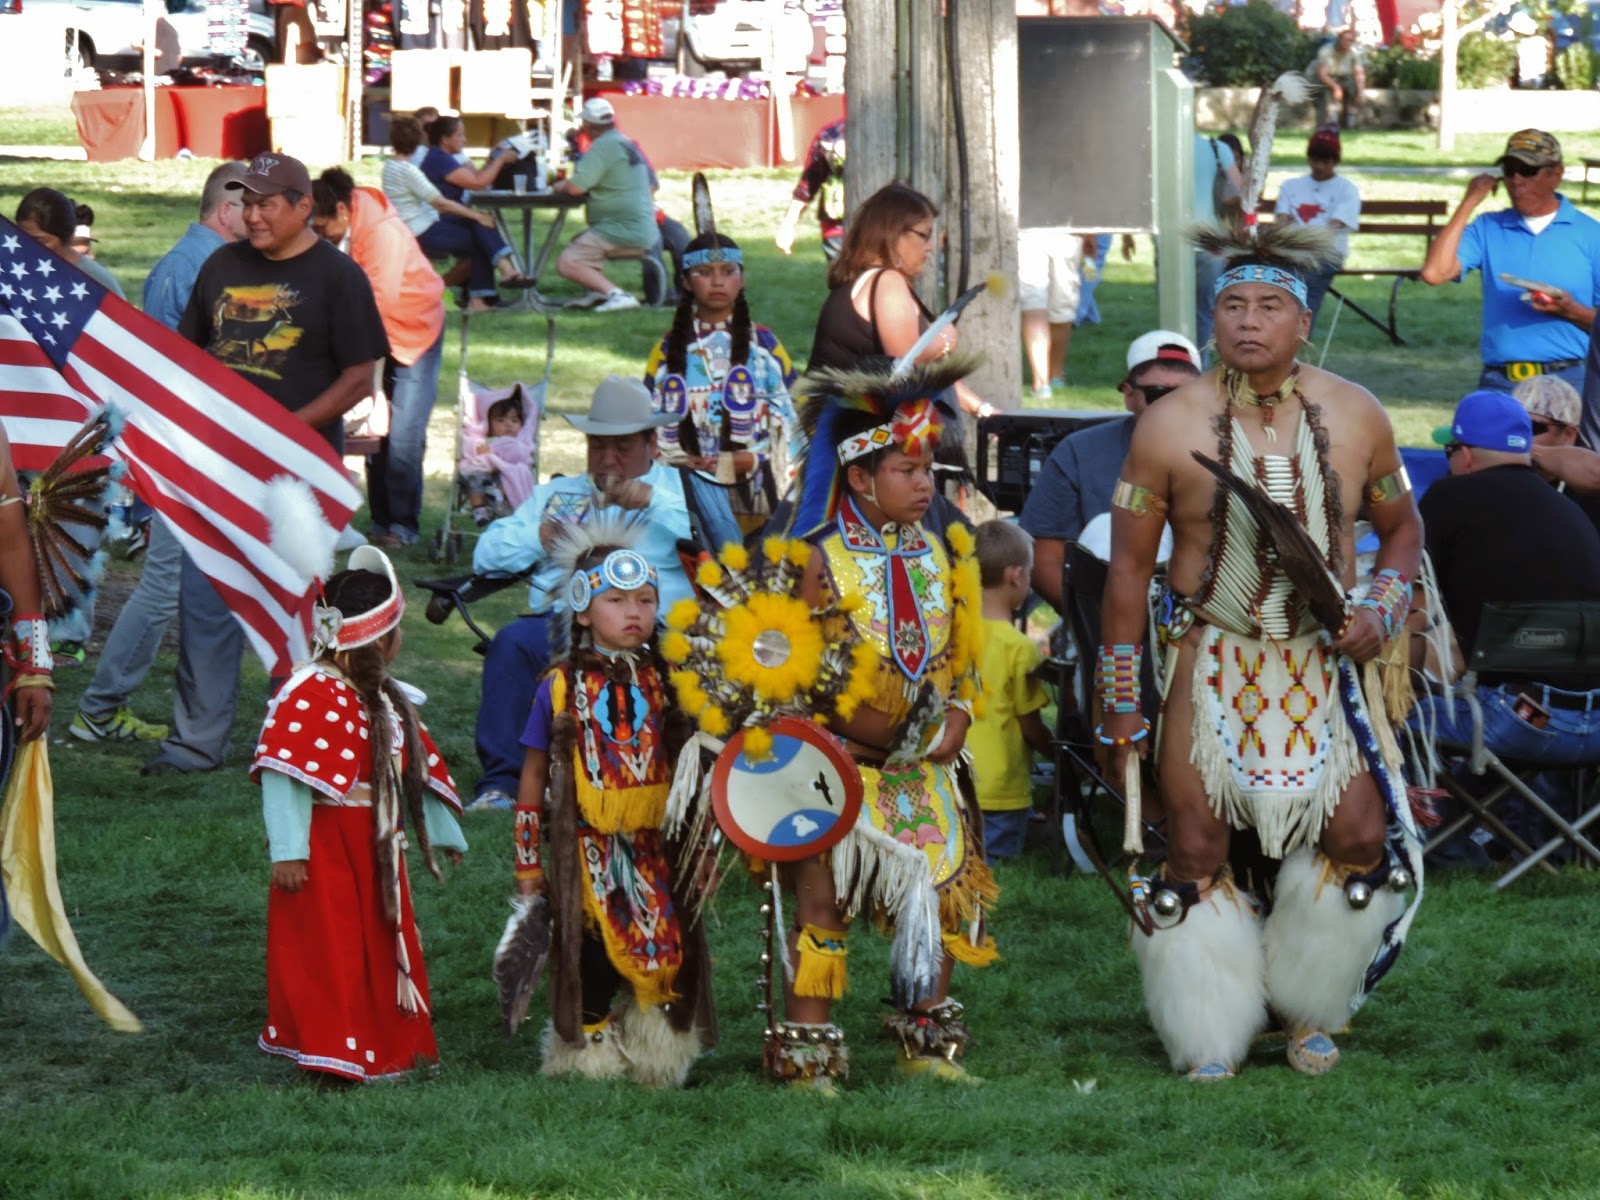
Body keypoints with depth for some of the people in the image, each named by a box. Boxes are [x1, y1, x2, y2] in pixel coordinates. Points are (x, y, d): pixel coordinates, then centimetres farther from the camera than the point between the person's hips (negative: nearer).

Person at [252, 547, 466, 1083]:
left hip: (375, 844, 9)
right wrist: (286, 849, -26)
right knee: (328, 948, -6)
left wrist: (442, 832, 29)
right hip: (325, 846, -9)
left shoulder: (385, 698, 14)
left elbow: (417, 767, 23)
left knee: (382, 944, 13)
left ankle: (386, 1047, 22)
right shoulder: (310, 693, -16)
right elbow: (283, 772, -21)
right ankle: (334, 1053, -2)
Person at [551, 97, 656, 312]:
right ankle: (598, 293, 9)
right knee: (575, 244, 27)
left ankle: (616, 295, -25)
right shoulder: (628, 143, 18)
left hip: (621, 231, -10)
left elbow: (576, 187, -20)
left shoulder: (602, 147, -13)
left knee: (566, 263, -15)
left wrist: (560, 186, 6)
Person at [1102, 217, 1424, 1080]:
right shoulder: (1169, 427, -7)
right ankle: (1210, 1037, 14)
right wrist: (1120, 700, -2)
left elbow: (1402, 527, 14)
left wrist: (1382, 610, -5)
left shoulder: (1355, 417, -1)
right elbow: (1129, 566, -2)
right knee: (1195, 849, -2)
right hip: (1210, 666, -2)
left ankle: (1308, 1012, 17)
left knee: (1359, 838, -5)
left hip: (1326, 662, 2)